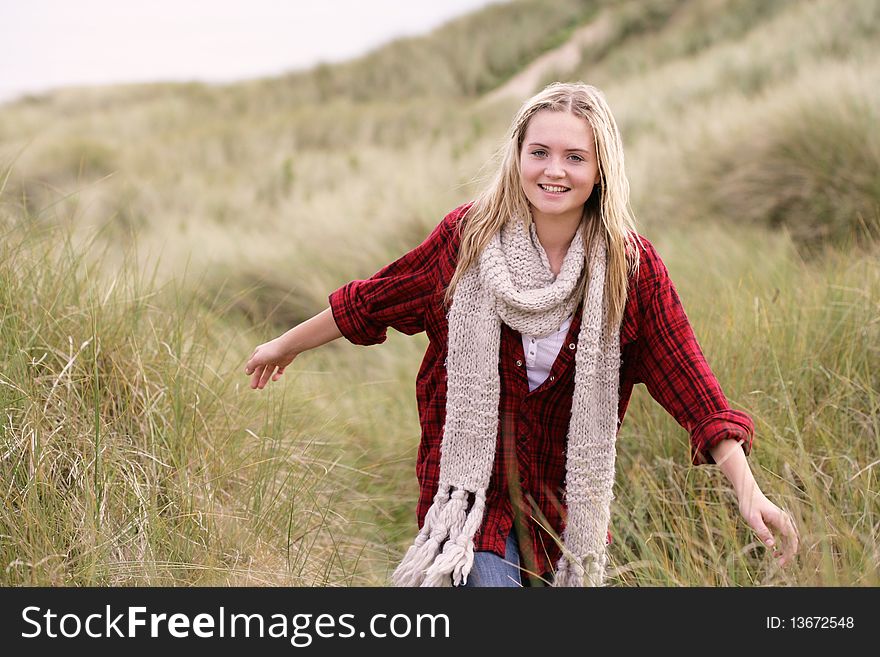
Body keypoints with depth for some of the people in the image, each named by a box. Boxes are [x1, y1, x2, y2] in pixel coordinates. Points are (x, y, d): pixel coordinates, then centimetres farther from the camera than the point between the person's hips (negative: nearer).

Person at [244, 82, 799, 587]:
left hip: (567, 500, 2)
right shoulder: (470, 235, -8)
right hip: (472, 486, -1)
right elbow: (374, 300, 6)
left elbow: (690, 384, -11)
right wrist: (286, 346, 18)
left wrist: (749, 491, -20)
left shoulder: (630, 268, -9)